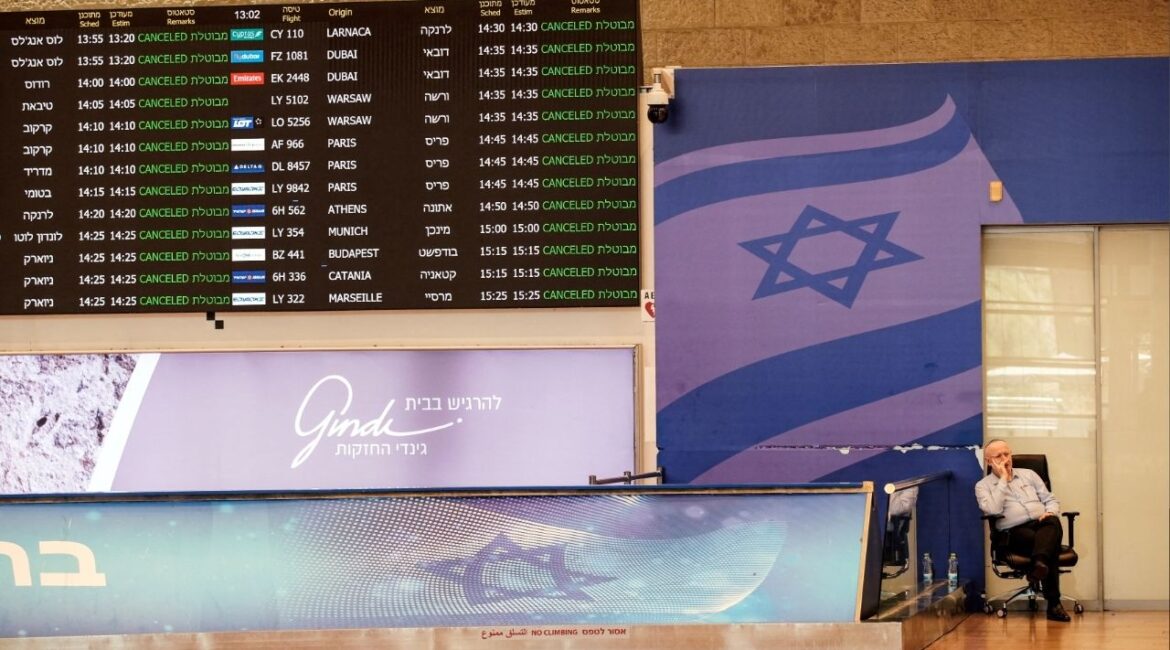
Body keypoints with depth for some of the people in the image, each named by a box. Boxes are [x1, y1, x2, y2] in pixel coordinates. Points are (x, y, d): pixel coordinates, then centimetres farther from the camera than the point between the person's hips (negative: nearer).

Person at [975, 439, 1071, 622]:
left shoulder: (1028, 475, 27)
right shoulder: (983, 486, 14)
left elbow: (1051, 500, 23)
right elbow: (993, 510, -6)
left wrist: (1050, 512, -1)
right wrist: (1003, 480, 0)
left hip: (1041, 525, 3)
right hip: (1014, 532, -3)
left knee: (1052, 522, -37)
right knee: (1050, 547, -36)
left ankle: (1040, 564, -61)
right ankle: (1054, 603, -43)